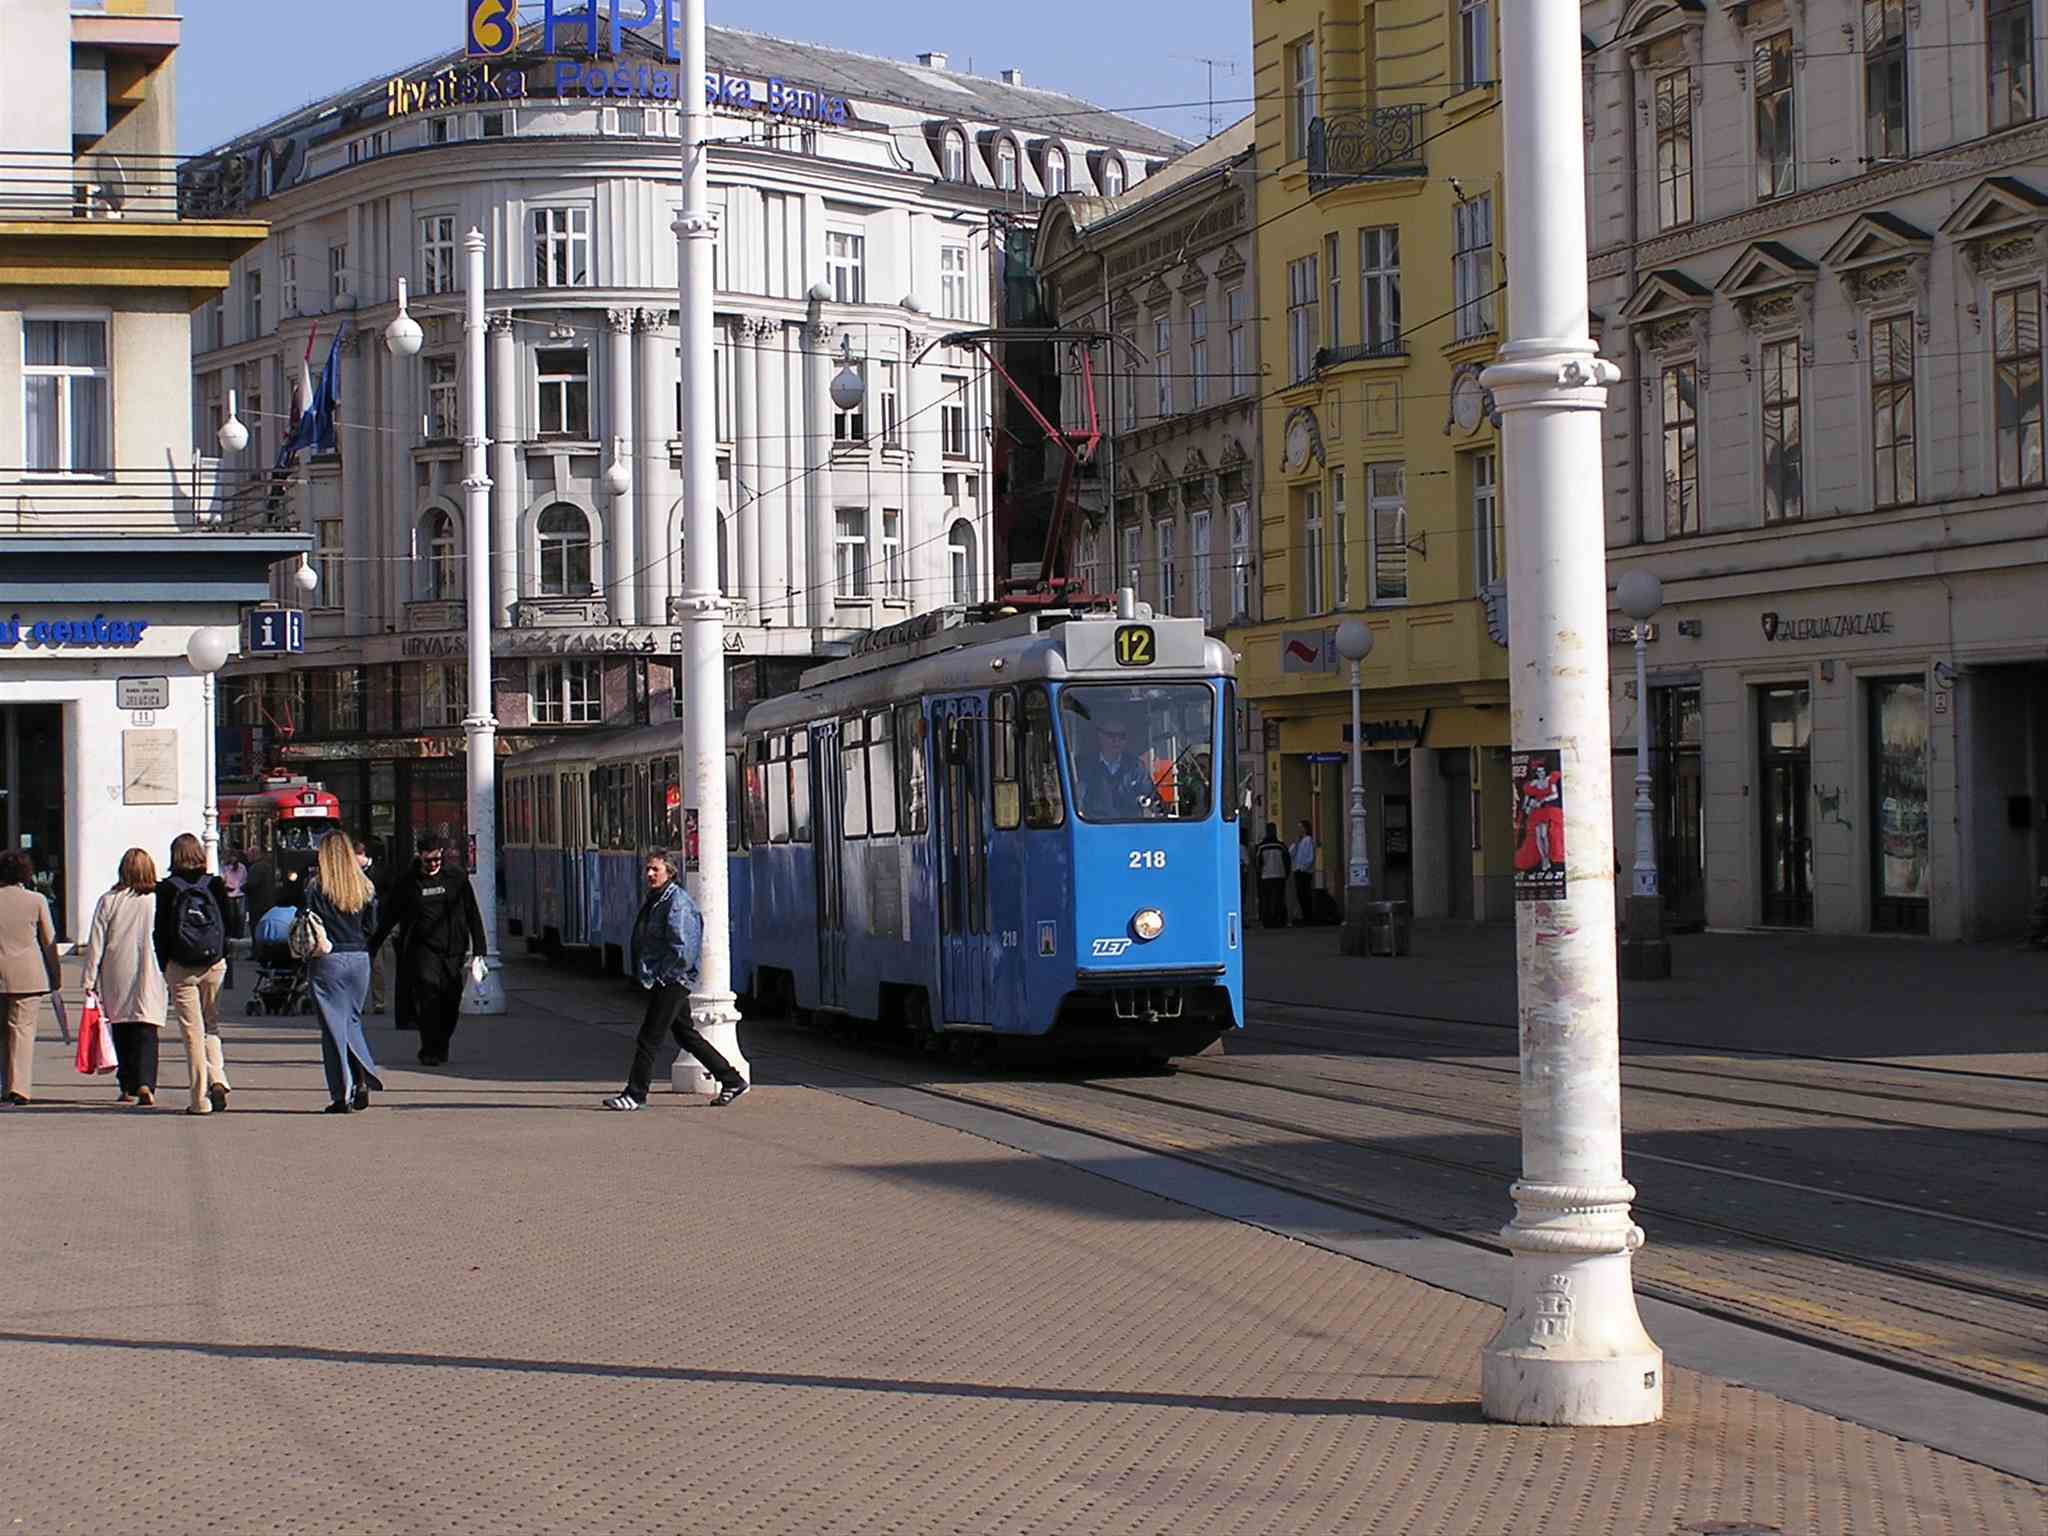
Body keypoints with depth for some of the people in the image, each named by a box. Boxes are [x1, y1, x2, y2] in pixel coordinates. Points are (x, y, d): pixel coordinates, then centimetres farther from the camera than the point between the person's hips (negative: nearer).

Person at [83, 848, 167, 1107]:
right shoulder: (160, 900, -4)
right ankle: (144, 1083, -20)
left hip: (117, 978, 1)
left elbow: (95, 943, 0)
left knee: (121, 1030, 13)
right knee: (146, 1032, -3)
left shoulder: (108, 901, -1)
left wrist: (90, 979, 5)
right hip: (150, 977, -1)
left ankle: (127, 1087, 17)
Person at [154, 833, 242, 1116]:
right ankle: (218, 1079, -6)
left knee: (193, 1031, 2)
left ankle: (200, 1099, 1)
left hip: (181, 968, -2)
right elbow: (230, 925, 2)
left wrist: (165, 968, 6)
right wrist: (220, 956, 12)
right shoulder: (215, 885, 0)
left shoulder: (168, 889, -5)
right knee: (211, 1025, 17)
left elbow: (161, 933, -3)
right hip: (215, 965, 2)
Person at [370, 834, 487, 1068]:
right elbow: (390, 916, 12)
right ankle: (431, 1051, -14)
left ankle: (440, 1048, 18)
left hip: (453, 949, 2)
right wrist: (372, 946, 11)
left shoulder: (457, 877, 6)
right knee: (428, 991, -17)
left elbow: (472, 914, 9)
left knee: (451, 1000, 1)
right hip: (423, 948, -2)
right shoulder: (410, 882, 4)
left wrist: (479, 949, 4)